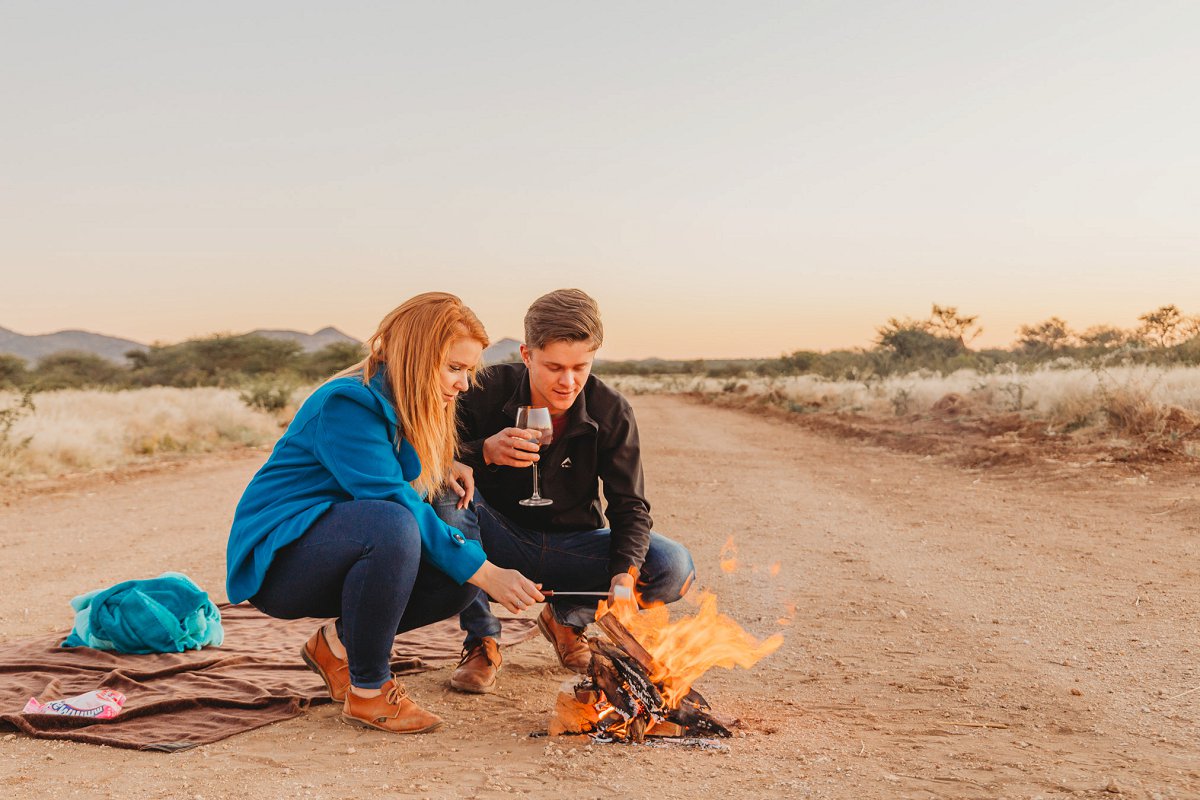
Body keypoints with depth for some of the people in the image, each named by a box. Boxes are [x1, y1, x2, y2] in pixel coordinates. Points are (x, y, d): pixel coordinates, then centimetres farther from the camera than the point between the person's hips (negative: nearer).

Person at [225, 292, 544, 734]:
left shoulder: (408, 408, 7)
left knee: (474, 550, -11)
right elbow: (396, 504, -28)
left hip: (338, 557, 9)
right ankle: (368, 690, -21)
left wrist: (443, 467, 2)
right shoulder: (347, 404, -21)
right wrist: (486, 574, -31)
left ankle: (338, 643, 4)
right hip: (276, 559, -9)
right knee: (391, 526, -38)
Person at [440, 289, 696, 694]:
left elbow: (629, 505, -12)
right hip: (499, 542, -1)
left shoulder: (612, 413, -12)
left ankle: (566, 618, 8)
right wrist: (485, 452, -37)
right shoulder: (489, 390, -15)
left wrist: (625, 573, -31)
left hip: (571, 547, 2)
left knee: (675, 568, -21)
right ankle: (480, 641, -15)